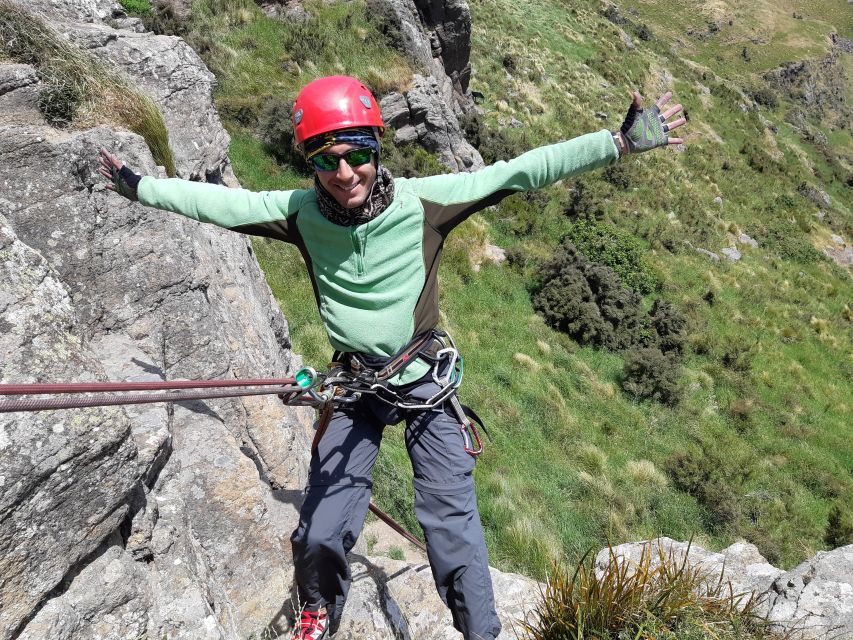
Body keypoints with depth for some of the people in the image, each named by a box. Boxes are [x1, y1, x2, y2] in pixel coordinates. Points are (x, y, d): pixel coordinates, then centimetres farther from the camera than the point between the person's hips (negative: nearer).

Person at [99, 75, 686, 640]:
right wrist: (135, 184, 12)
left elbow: (518, 173, -17)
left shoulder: (423, 201, -16)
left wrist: (620, 141, -20)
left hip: (425, 380, -2)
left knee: (454, 526, -3)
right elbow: (220, 201, 3)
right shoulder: (301, 210, -9)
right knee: (320, 534, 7)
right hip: (353, 384, 2)